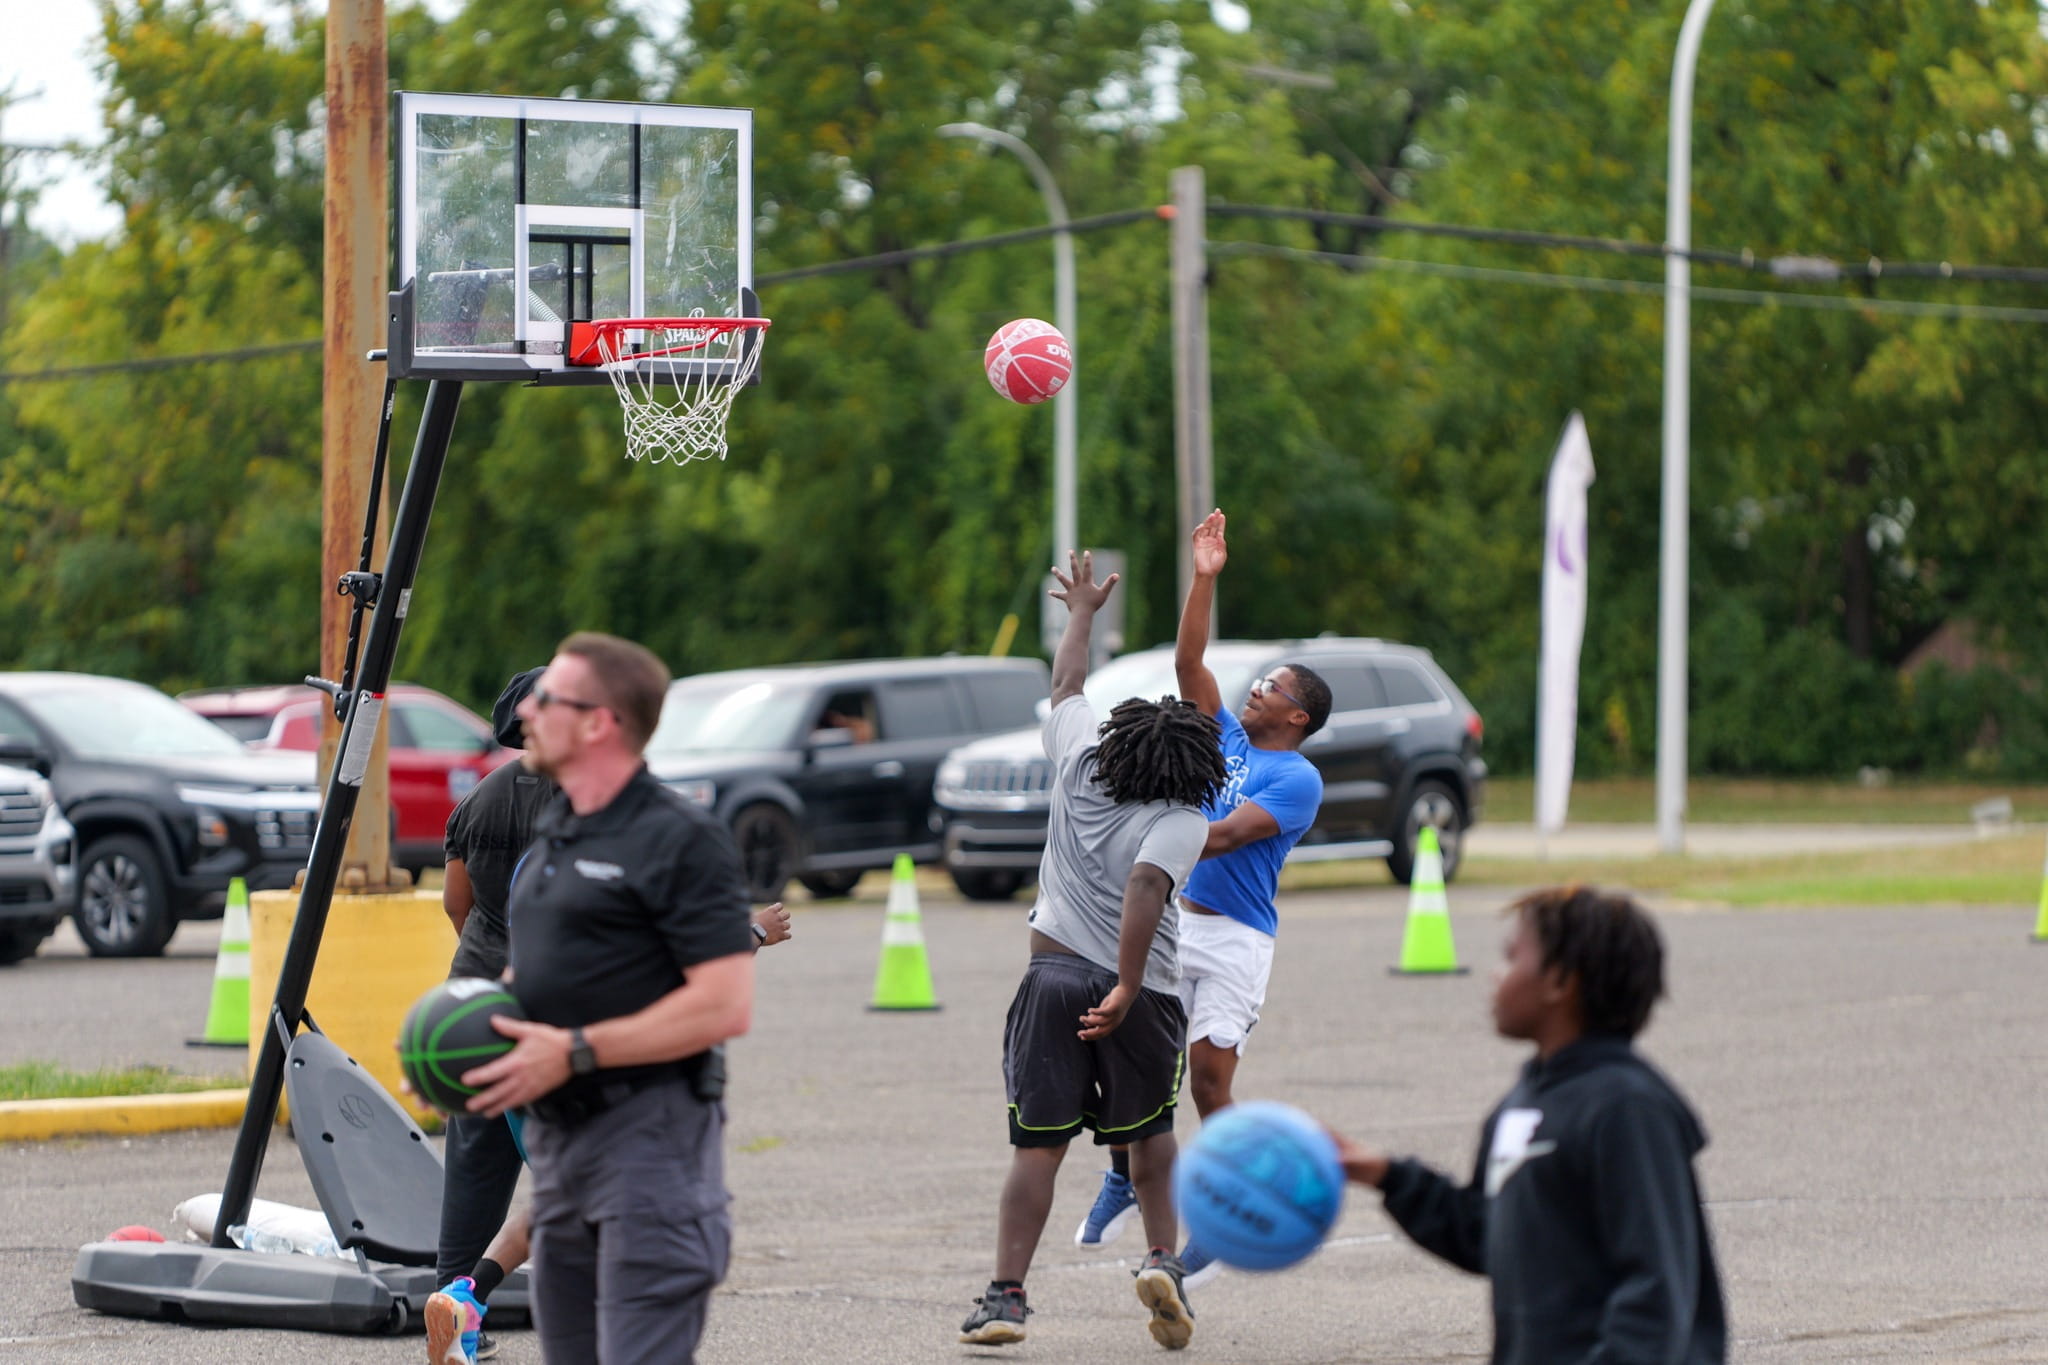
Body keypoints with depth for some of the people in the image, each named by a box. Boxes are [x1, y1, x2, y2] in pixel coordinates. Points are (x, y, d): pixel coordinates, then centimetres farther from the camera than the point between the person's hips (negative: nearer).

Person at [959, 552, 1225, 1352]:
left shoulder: (1080, 763, 7)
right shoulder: (1182, 822, -6)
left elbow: (1067, 685, 24)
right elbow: (1146, 885, -23)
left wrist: (1081, 612, 40)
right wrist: (1127, 990, -26)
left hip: (1053, 975, 2)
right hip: (1138, 989, -2)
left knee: (1038, 1144, -1)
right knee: (1150, 1131, 21)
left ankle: (1006, 1294, -9)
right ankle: (1163, 1259, 7)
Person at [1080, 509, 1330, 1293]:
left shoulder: (1298, 779, -7)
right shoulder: (1227, 738, 14)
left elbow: (1226, 834, -18)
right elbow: (1187, 662, 10)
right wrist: (1205, 579, 4)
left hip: (1234, 937, -6)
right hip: (1171, 919, 6)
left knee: (1209, 1080, -7)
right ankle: (1123, 1182, 21)